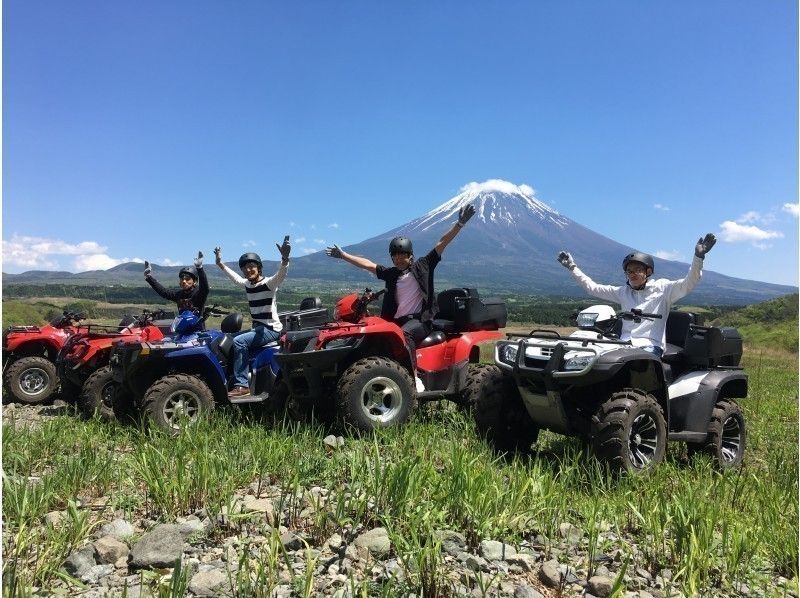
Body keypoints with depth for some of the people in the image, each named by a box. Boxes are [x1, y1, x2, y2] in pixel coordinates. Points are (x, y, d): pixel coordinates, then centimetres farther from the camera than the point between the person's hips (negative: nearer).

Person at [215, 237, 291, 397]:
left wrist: (285, 258, -52)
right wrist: (220, 263, 39)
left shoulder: (269, 283, -12)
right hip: (256, 328, 9)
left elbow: (281, 274, -33)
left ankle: (242, 386, -25)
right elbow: (235, 277, 33)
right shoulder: (247, 284, 11)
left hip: (271, 329, -9)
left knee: (239, 341, -26)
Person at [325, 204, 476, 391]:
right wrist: (343, 255, 25)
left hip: (420, 320, -4)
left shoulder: (422, 266, 7)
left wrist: (460, 224, -5)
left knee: (405, 333, -37)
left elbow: (442, 243, 1)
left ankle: (414, 378, -34)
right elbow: (368, 264, 23)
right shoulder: (390, 274, 18)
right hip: (397, 321, 5)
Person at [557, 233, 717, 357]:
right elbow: (592, 287, 21)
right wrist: (572, 267, 19)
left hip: (651, 346, -4)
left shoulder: (662, 288, 7)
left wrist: (698, 257, -20)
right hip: (624, 344, 4)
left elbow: (688, 284, -6)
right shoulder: (623, 292, 19)